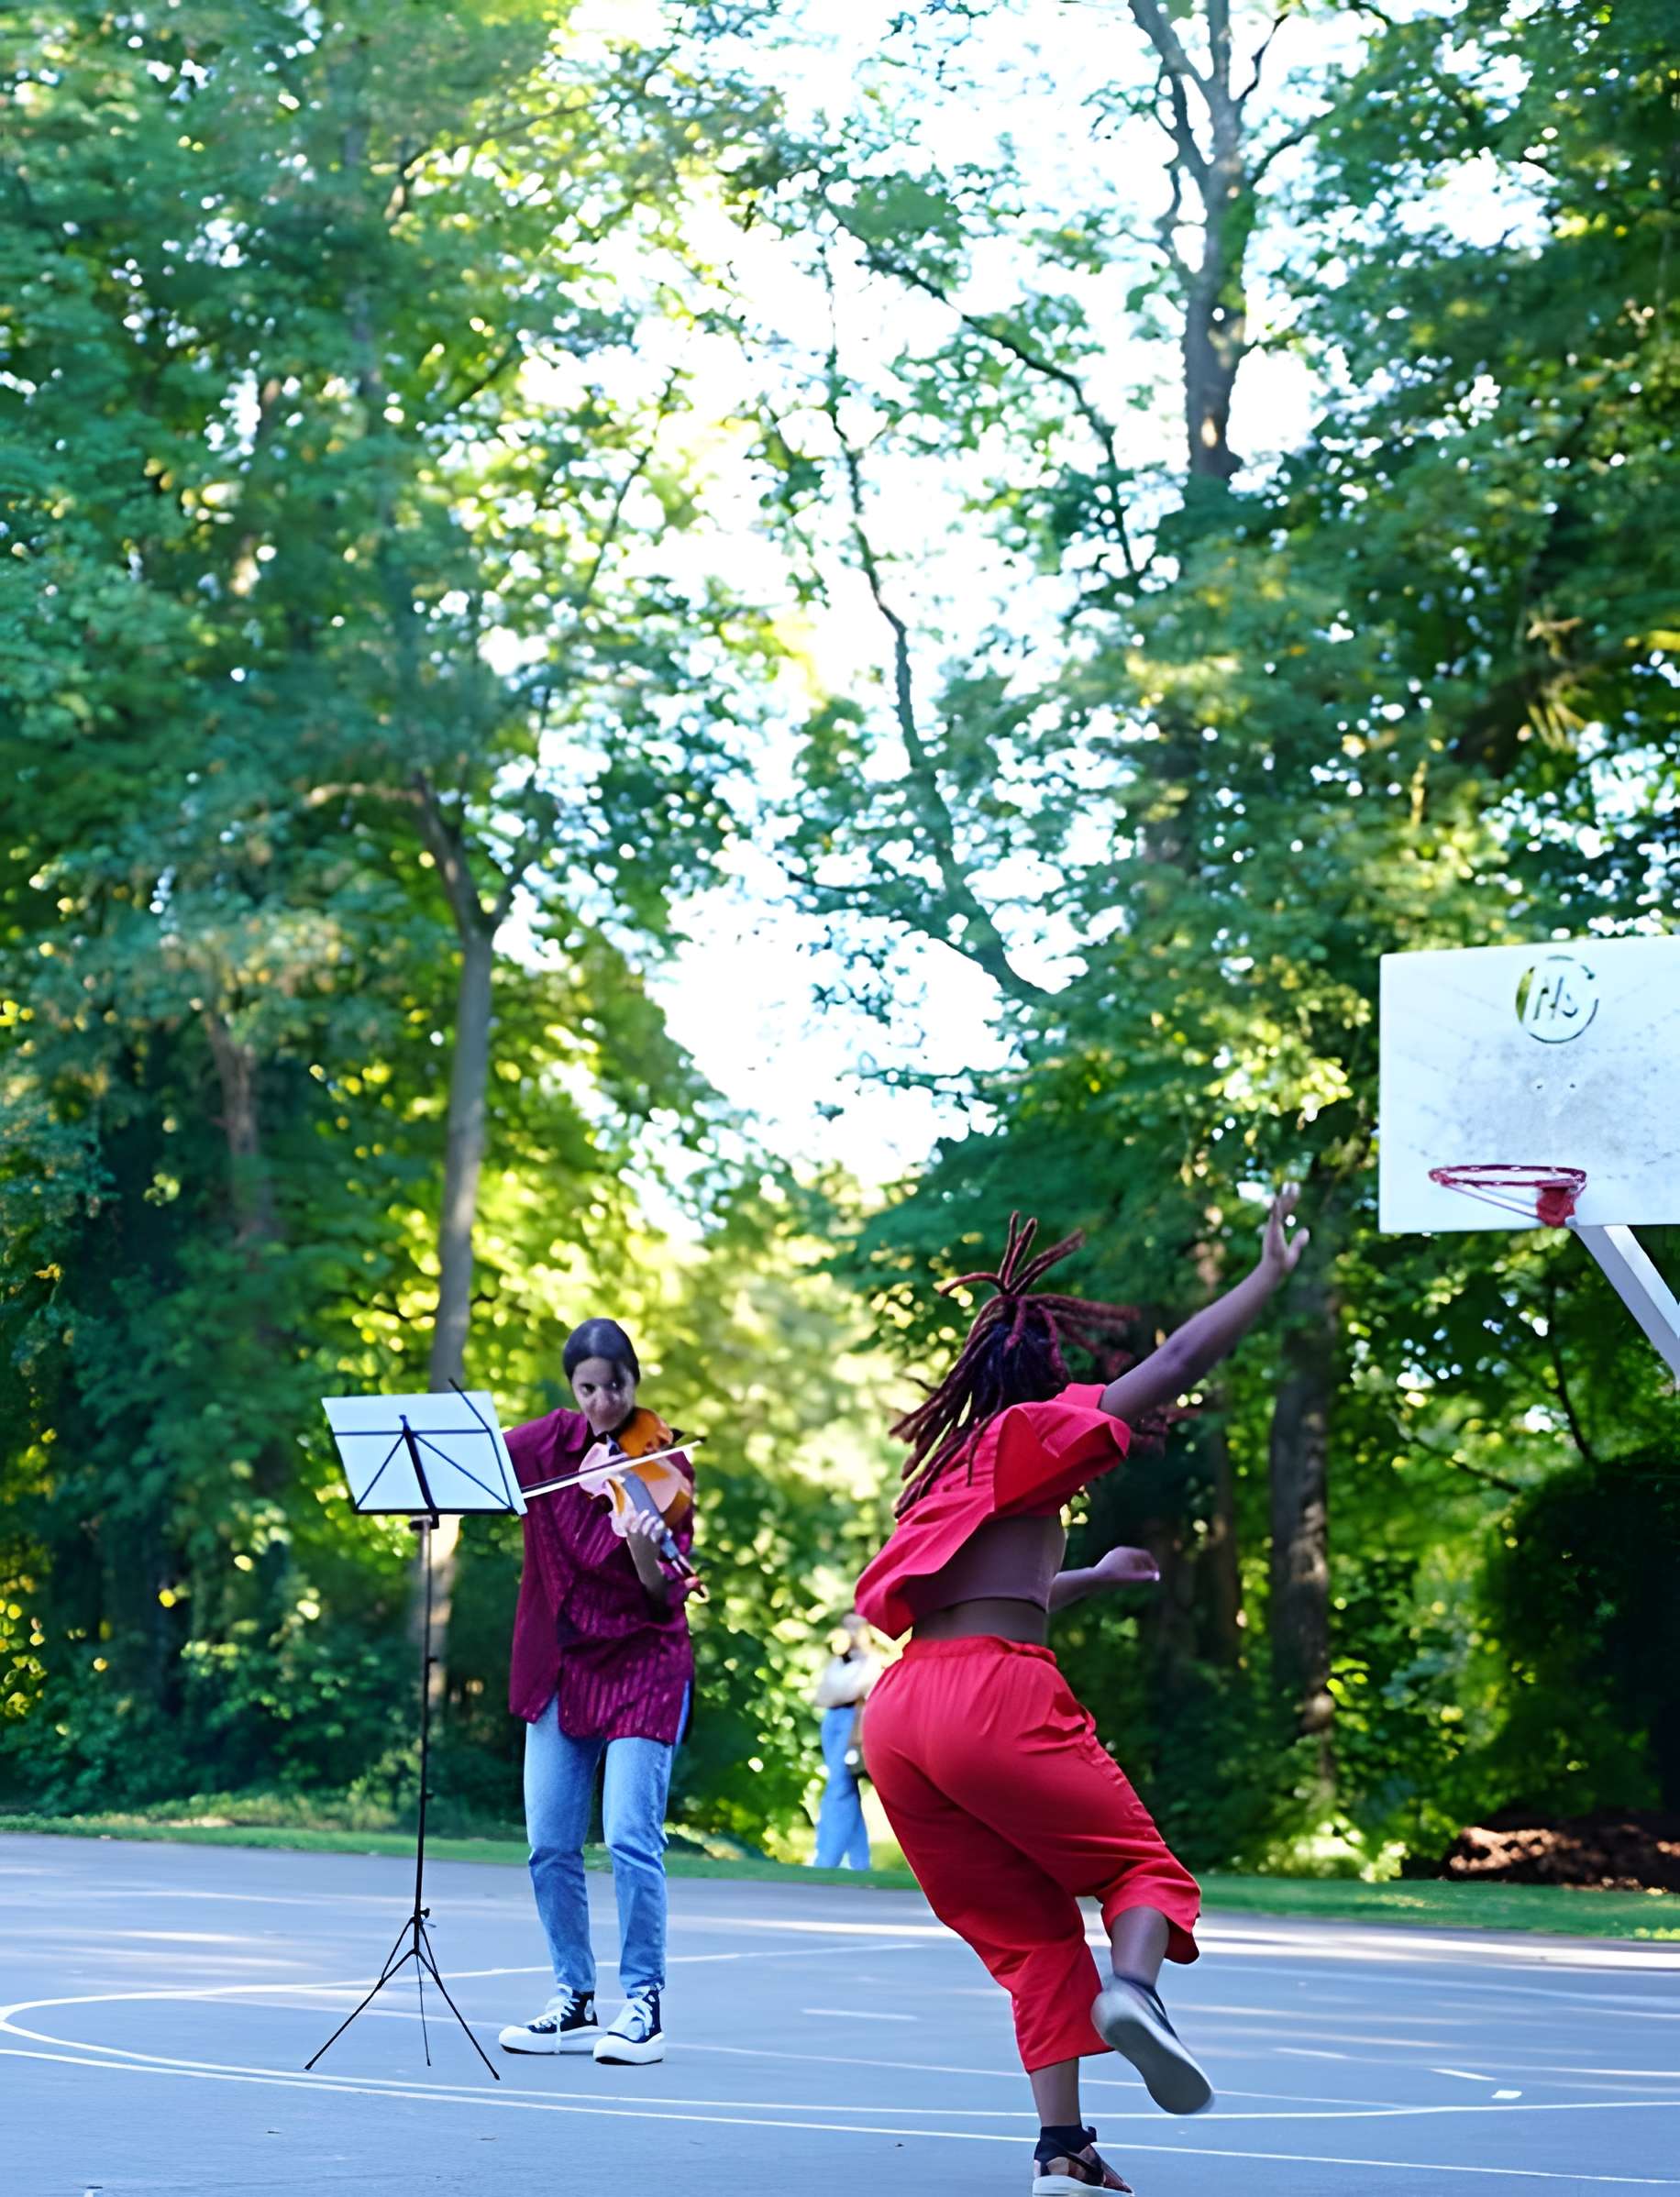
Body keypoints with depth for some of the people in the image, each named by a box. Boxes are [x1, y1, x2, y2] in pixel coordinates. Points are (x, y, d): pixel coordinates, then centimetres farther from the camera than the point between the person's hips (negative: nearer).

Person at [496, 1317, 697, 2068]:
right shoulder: (551, 1442, 3)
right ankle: (574, 2000, 15)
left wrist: (645, 1555, -38)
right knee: (550, 1843, 4)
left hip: (641, 1665, -5)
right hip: (561, 1664, 5)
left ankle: (644, 2004, -2)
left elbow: (667, 1597, -16)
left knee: (631, 1839, -12)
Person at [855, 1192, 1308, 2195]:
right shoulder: (1031, 1434, 9)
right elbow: (1175, 1367, 1)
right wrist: (1272, 1274, 9)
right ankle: (1133, 1990, -26)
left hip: (895, 1713, 7)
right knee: (1144, 1867, 7)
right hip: (994, 1696, -7)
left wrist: (1091, 1579, 58)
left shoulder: (951, 1465, 31)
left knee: (1032, 1934, 13)